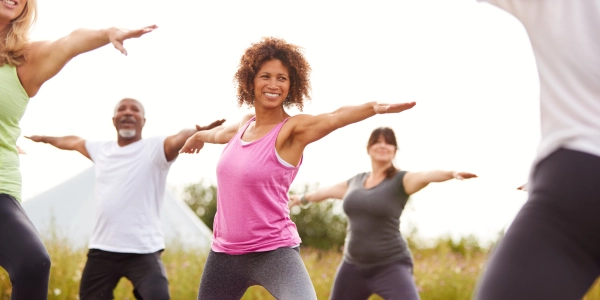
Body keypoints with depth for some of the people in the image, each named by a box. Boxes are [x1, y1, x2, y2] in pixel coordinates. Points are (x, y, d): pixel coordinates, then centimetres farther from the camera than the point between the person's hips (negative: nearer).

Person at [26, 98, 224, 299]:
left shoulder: (156, 148, -3)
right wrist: (44, 138, 50)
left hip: (144, 251, -6)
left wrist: (201, 130, -46)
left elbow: (180, 138, -24)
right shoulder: (101, 149, 15)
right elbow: (72, 142, 34)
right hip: (102, 250, 6)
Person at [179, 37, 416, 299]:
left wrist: (374, 107, -53)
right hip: (224, 252, 7)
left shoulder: (293, 129, -11)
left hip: (273, 252, -7)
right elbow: (223, 133, 34)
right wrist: (199, 136, 54)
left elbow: (334, 118, -33)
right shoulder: (246, 123, 8)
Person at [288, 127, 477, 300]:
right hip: (354, 267, 6)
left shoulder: (401, 180, -8)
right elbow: (327, 192, 29)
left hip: (390, 267, -6)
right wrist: (302, 199, 47)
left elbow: (426, 176, -30)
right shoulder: (356, 181, 9)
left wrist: (451, 173, -51)